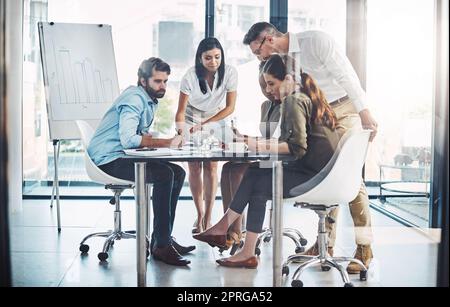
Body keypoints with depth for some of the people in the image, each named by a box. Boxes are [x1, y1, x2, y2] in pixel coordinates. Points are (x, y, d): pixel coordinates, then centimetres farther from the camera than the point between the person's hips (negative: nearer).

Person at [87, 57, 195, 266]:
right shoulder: (134, 99, -16)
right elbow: (128, 139, -29)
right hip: (108, 160, -10)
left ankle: (163, 238, 2)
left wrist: (172, 140, -6)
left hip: (123, 156, 10)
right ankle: (161, 245, -22)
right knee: (164, 174, -26)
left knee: (178, 173, 1)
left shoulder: (150, 100, 15)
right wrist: (165, 143, -24)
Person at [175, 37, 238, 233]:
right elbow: (181, 110, -23)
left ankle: (208, 217, -4)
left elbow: (230, 107, -17)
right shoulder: (190, 76, -25)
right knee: (194, 167, -5)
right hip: (192, 120, 0)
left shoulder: (229, 73, -21)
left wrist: (204, 124, -23)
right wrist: (180, 130, -43)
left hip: (216, 120, 1)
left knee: (211, 166, -10)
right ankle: (200, 215, 10)